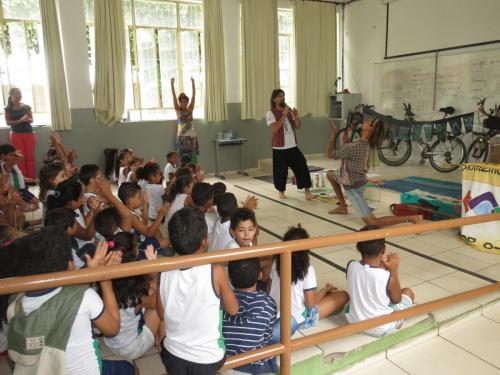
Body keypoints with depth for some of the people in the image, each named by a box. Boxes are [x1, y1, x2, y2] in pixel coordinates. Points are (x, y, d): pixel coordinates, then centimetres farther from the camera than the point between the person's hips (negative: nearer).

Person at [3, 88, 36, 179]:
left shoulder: (26, 107, 4)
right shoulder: (8, 109, 1)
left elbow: (32, 120, 6)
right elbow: (8, 122, -3)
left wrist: (27, 119, -16)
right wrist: (20, 120, -17)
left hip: (29, 134, 1)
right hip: (16, 135, -1)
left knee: (30, 157, 2)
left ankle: (31, 178, 8)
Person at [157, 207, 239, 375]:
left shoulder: (163, 273, -13)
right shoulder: (215, 271, -22)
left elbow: (162, 314, 0)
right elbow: (233, 310, -9)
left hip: (173, 356, 2)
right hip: (208, 360, -2)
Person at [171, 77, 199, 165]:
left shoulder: (190, 110, 4)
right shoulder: (178, 111, 2)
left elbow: (193, 96, -2)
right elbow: (174, 97, -6)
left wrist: (192, 83, -9)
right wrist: (172, 85, -14)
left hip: (191, 137, 1)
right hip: (181, 137, -1)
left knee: (193, 159, 0)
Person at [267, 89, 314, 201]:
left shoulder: (289, 111, 10)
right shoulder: (271, 113, -5)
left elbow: (297, 127, 8)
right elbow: (274, 128, -19)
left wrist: (297, 117, -11)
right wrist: (283, 115, -22)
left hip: (292, 146, 4)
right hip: (279, 148, -4)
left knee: (302, 167, -5)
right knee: (281, 171, 4)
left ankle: (307, 191, -1)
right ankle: (281, 191, 24)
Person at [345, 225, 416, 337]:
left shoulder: (351, 266, -18)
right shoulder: (388, 277, -28)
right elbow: (397, 300, -7)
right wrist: (394, 270, -8)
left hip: (354, 321, 3)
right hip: (382, 328, -3)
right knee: (408, 292, 18)